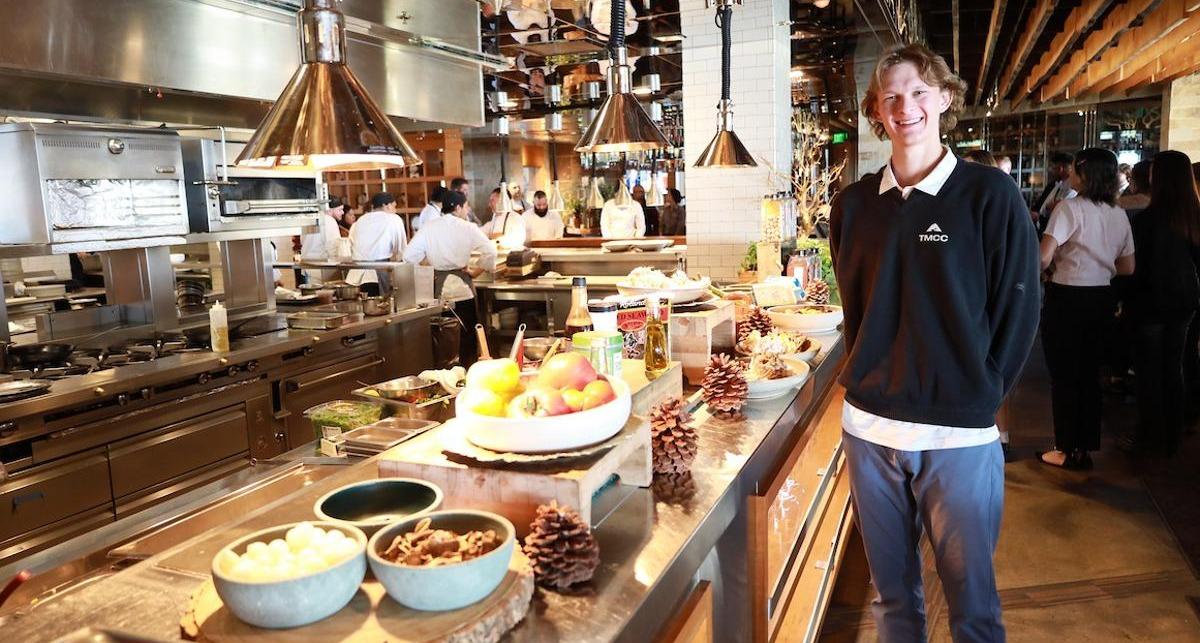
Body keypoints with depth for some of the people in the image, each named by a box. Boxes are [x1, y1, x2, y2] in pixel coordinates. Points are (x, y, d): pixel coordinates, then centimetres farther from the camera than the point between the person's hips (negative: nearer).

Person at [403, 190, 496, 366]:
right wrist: (479, 270, 0)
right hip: (461, 286, -3)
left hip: (437, 287, 3)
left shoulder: (428, 227, 0)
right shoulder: (468, 228, -7)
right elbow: (490, 251, -14)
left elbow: (409, 256, -3)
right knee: (467, 334, 8)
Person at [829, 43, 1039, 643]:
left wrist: (978, 394, -4)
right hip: (867, 426, 4)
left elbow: (1018, 308, -3)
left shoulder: (990, 195, -6)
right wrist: (867, 377, 8)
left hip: (959, 435, -3)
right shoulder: (853, 204, 5)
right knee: (891, 594, 19)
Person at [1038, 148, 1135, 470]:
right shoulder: (1119, 214, 6)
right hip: (1103, 299, 6)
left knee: (1064, 375, 5)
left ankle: (1068, 450, 13)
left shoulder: (1070, 208, -15)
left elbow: (1043, 256, -25)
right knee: (1089, 374, 16)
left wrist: (1047, 269, -4)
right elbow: (1127, 268, 11)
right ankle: (1086, 447, 24)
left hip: (1067, 298, -6)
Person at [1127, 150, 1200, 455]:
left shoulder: (1148, 218, -17)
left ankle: (1150, 438, 12)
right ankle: (1172, 436, 23)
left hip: (1151, 301, -5)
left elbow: (1135, 263, -13)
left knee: (1150, 370, 5)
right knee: (1173, 367, 14)